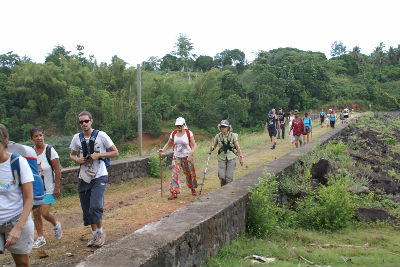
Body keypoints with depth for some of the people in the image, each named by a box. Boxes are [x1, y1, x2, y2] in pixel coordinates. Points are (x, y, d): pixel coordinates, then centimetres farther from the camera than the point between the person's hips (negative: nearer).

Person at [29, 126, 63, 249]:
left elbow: (57, 170, -11)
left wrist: (57, 188, -13)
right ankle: (40, 238, 20)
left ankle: (56, 225, 22)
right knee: (35, 212, 5)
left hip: (49, 188, -4)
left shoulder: (50, 150, -12)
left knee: (45, 213, -10)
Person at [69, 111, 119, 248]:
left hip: (99, 176, -5)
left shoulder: (101, 135, -5)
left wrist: (99, 155, -15)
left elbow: (115, 153, -2)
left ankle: (101, 232, 7)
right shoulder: (77, 138, 7)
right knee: (87, 209, 9)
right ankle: (95, 234, 26)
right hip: (84, 177, 5)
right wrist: (77, 159, -4)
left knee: (95, 206, -16)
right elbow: (72, 155, 19)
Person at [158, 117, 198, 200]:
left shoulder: (189, 133, -9)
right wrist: (163, 150, -7)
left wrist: (191, 152, -30)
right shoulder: (173, 134, 0)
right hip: (176, 157, 2)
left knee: (189, 174, 10)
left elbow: (194, 145, -12)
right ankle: (174, 193, -8)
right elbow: (168, 143, 11)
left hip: (187, 157, -2)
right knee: (175, 174, -10)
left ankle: (193, 189, 35)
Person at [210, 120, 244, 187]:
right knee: (221, 176, -6)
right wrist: (212, 147, -14)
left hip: (231, 158, -1)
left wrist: (240, 157, -8)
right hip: (222, 158, 1)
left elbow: (237, 147, -4)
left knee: (229, 177, -4)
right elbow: (214, 145, 9)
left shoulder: (232, 135, -7)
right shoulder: (218, 136, -2)